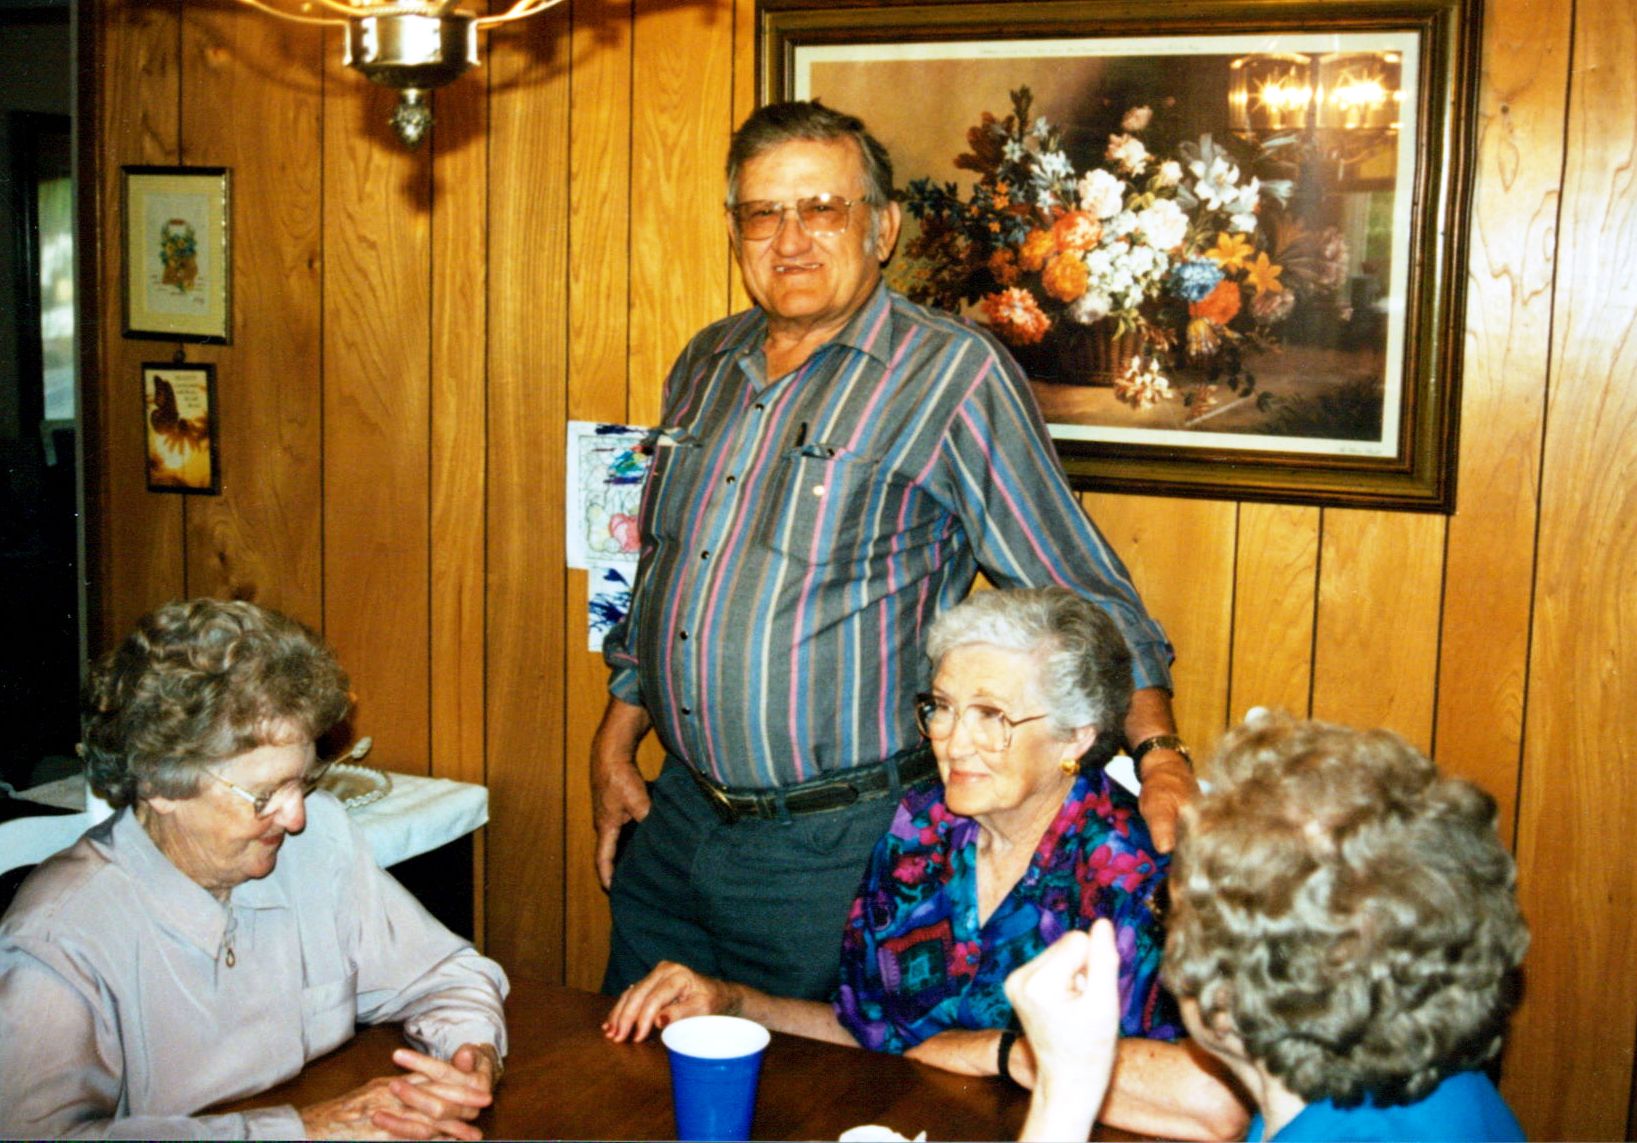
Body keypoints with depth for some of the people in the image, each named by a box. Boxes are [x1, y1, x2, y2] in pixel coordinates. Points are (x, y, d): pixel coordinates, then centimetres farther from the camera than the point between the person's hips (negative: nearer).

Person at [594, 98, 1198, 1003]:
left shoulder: (952, 374, -11)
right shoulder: (706, 365, 9)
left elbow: (1081, 593, -10)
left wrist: (1157, 750, -20)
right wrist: (618, 735, 18)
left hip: (833, 849, -6)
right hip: (677, 817, 6)